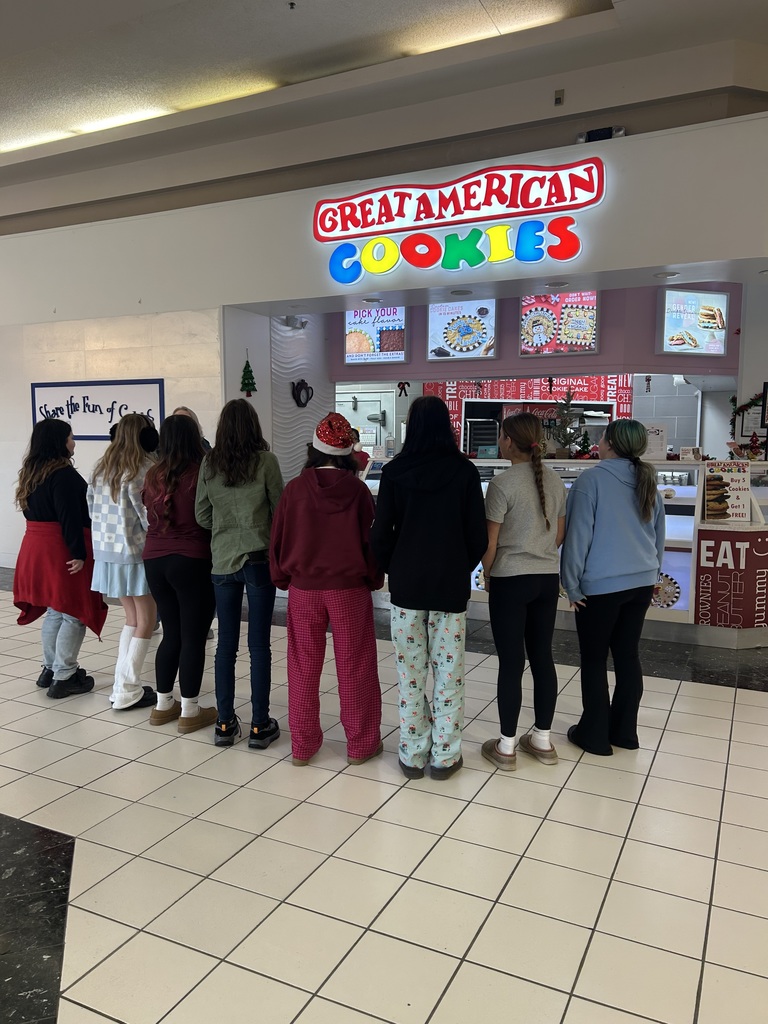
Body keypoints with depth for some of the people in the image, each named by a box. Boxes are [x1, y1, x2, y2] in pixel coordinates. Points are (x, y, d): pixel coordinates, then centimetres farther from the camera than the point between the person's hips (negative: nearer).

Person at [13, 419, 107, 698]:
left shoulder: (31, 472, 13)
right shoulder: (63, 474, -17)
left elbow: (32, 509, 18)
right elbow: (69, 518, -22)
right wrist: (79, 554, -21)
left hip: (37, 547, 10)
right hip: (62, 550, -10)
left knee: (55, 611, 18)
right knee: (74, 613, -2)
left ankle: (51, 669, 26)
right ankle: (64, 678, 2)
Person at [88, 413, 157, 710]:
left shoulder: (101, 467, 8)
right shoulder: (143, 468, -15)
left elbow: (92, 508, 11)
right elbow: (149, 515, -16)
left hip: (107, 552, 7)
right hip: (136, 553, -7)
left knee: (132, 617, 18)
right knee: (146, 620, 5)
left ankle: (123, 685, 19)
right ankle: (127, 691, 7)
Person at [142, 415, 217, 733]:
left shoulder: (153, 475, 5)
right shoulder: (201, 474, -12)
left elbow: (149, 515, 15)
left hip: (154, 560, 6)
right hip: (191, 561, -6)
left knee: (171, 633, 17)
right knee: (193, 637, 4)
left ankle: (163, 704, 26)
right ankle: (190, 711, 12)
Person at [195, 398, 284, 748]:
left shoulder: (209, 463, 0)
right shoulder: (265, 460, -10)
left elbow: (202, 515, 5)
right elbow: (280, 509, -3)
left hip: (222, 561, 3)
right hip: (259, 559, -3)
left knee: (226, 643, 11)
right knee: (259, 644, 4)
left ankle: (225, 723, 20)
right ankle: (260, 725, 12)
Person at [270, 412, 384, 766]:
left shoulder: (295, 489, -6)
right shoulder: (357, 490, -9)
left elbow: (278, 539, 0)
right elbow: (371, 539, -4)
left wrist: (282, 578, 15)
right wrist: (374, 578, 11)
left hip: (303, 588, 2)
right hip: (349, 587, -1)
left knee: (303, 667, 13)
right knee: (354, 667, 10)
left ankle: (302, 745, 22)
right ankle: (361, 744, 20)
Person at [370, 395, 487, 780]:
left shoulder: (394, 471, -5)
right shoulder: (463, 470, -5)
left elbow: (381, 533, -4)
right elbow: (477, 533, -3)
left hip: (406, 585, 1)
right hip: (450, 585, 0)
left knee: (410, 673, 10)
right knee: (448, 672, 9)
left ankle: (412, 755, 19)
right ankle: (445, 756, 17)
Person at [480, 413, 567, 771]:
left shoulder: (502, 483, -15)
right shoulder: (555, 481, 4)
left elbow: (490, 542, -11)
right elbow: (560, 535, 12)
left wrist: (487, 575, 5)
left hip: (510, 580, -6)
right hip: (548, 578, 6)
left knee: (511, 662, 2)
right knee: (542, 657, 13)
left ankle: (506, 747, 13)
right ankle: (543, 741, 24)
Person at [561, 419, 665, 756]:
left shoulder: (592, 480, -14)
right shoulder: (648, 483, 7)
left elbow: (578, 536, -14)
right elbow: (659, 537, 15)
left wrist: (572, 585, -6)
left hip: (600, 585, -6)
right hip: (641, 583, 6)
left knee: (594, 660, 6)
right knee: (628, 655, 14)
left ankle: (595, 734, 15)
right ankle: (624, 731, 24)